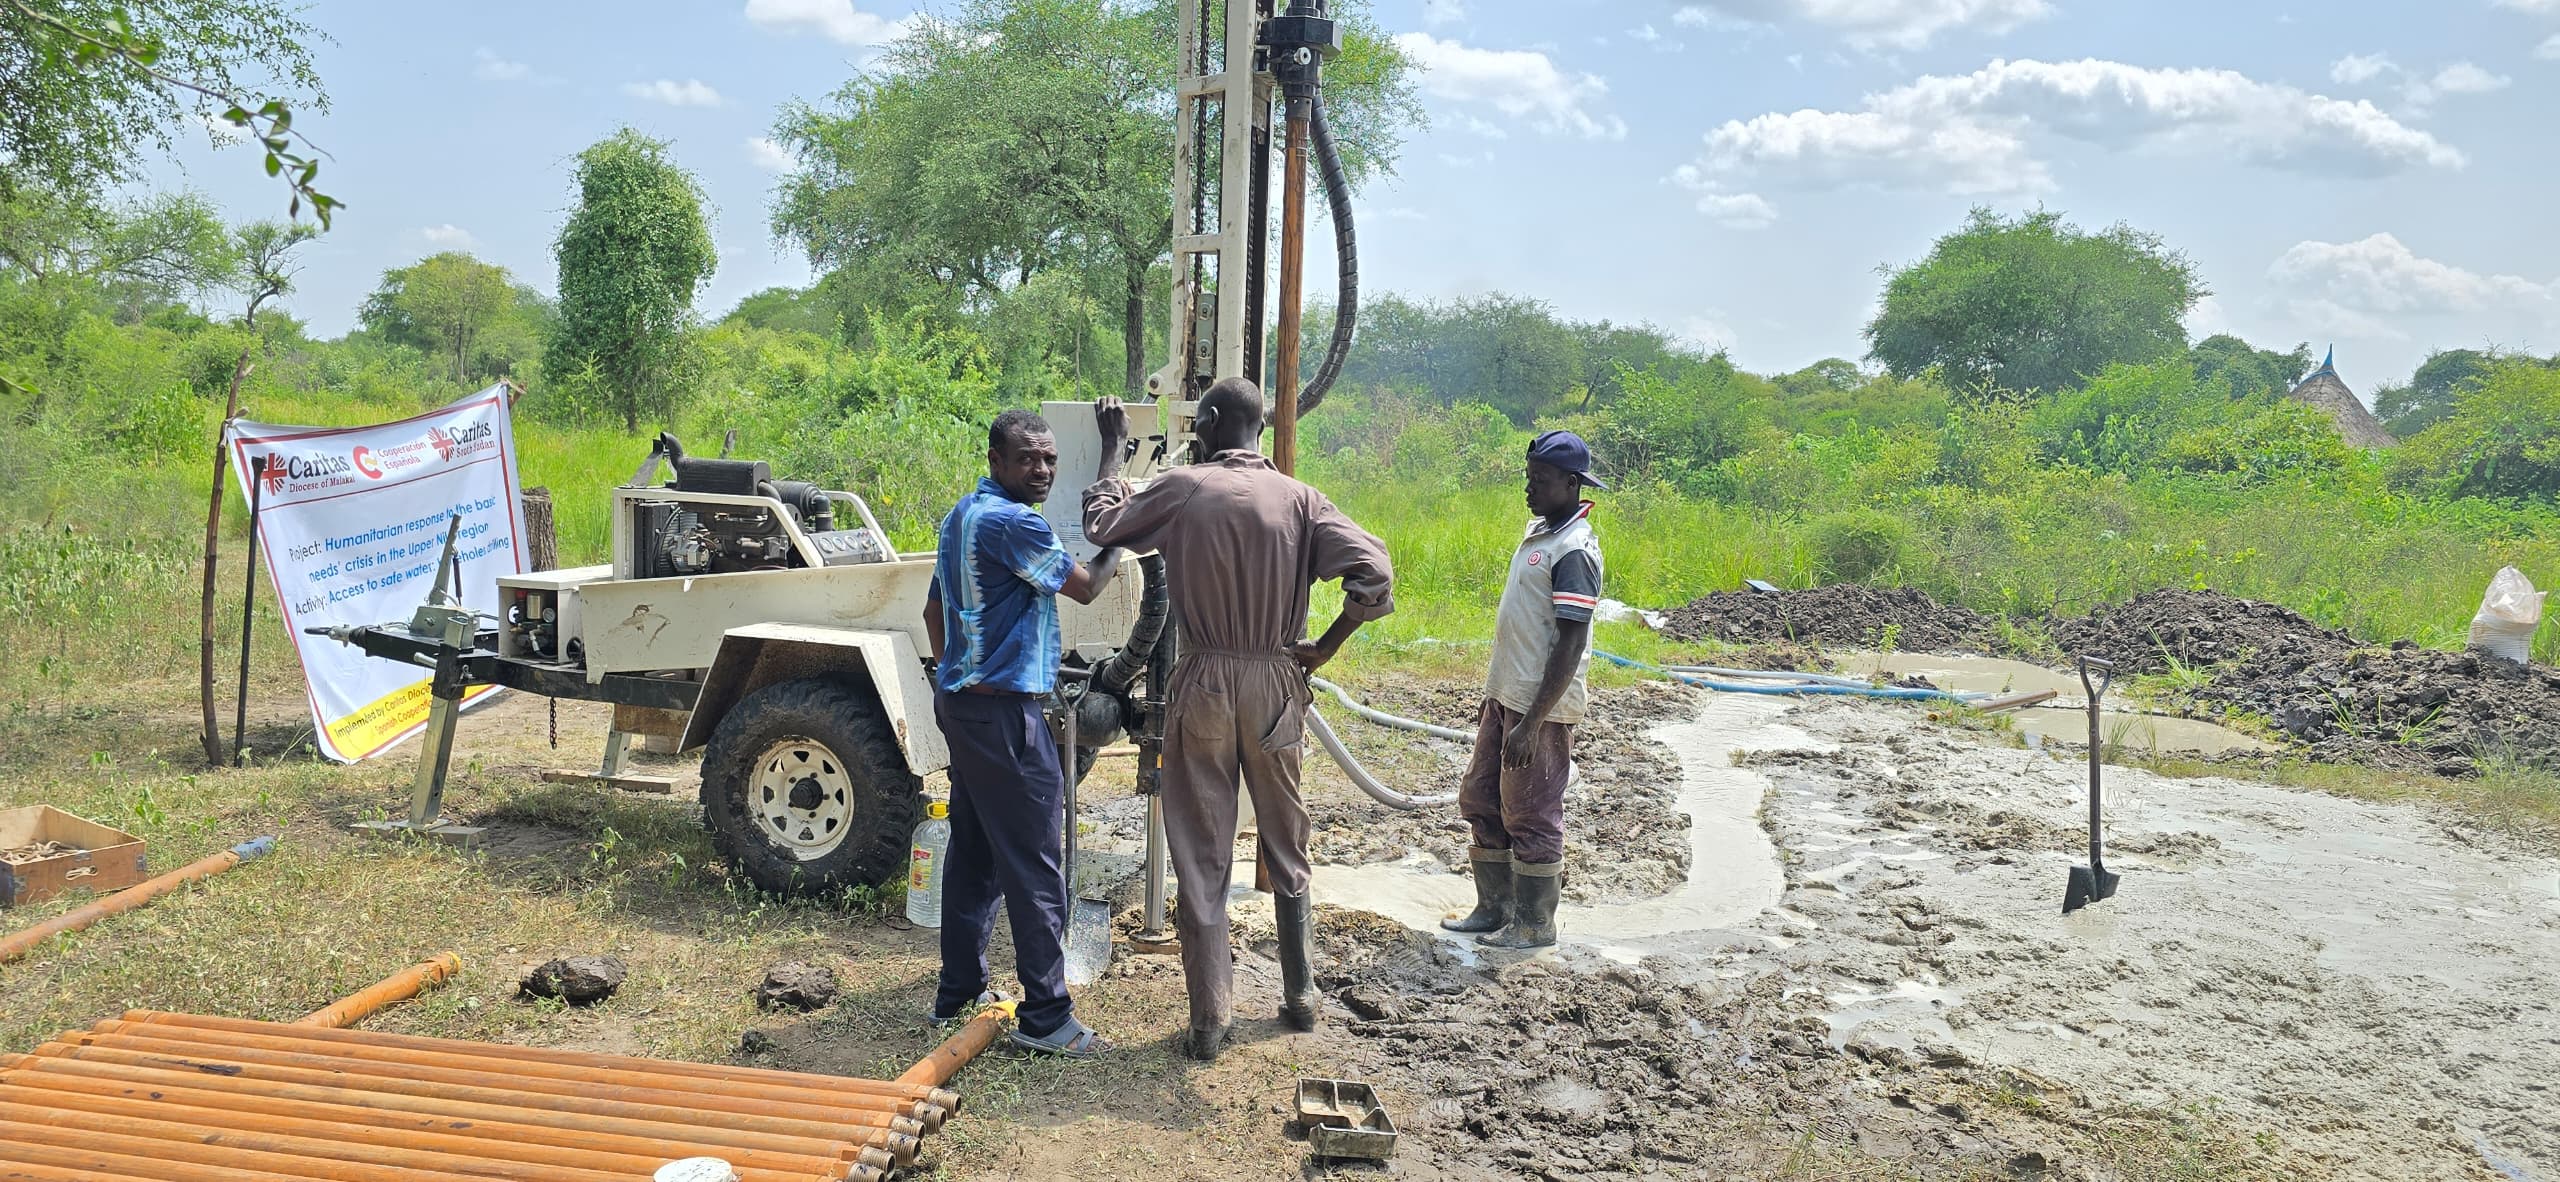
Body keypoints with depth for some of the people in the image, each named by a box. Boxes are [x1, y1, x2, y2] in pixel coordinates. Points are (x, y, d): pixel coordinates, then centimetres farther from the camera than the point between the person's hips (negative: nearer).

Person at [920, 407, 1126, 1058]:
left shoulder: (961, 516, 14)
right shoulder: (1012, 523, -17)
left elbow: (934, 610, 22)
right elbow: (1084, 587, -9)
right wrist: (1114, 550, 9)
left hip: (959, 700, 10)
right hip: (1002, 711, -10)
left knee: (972, 852, 16)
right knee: (1034, 867, -5)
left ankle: (958, 991, 24)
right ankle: (1045, 1015, -1)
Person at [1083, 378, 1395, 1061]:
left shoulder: (1183, 489, -6)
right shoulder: (1296, 499, -3)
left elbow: (1101, 527, 8)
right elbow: (1373, 573, -13)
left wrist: (1112, 449, 19)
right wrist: (1324, 647, -2)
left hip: (1204, 684, -2)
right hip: (1275, 684, 2)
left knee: (1201, 857, 5)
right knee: (1286, 845, 17)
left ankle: (1209, 1020, 8)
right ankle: (1300, 994, 28)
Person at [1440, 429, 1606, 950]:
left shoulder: (1574, 551, -19)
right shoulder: (1539, 530, 11)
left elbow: (1571, 646, -23)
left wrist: (1531, 723, -24)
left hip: (1541, 706, -10)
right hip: (1506, 695, 10)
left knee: (1531, 815, 1)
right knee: (1480, 799, 16)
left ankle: (1535, 924, 15)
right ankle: (1495, 909, 28)